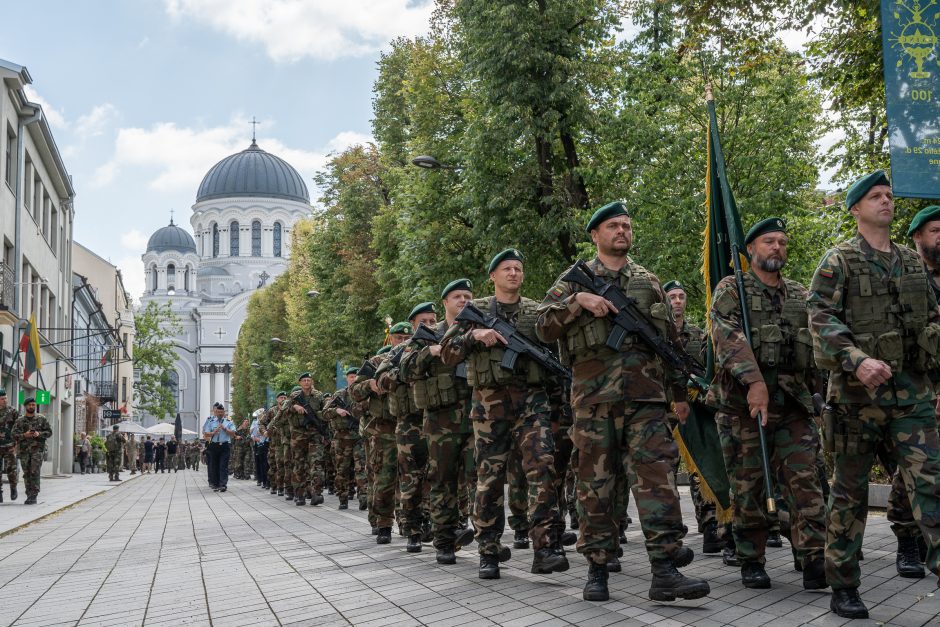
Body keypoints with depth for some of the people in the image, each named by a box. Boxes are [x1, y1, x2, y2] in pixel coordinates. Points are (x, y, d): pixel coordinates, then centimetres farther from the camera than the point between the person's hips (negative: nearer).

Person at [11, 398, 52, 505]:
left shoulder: (41, 419, 7)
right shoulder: (19, 420, 9)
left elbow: (49, 432, 6)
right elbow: (14, 435, 3)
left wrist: (39, 434, -12)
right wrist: (24, 435, -15)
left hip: (37, 449, -2)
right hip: (24, 450, 2)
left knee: (35, 472, -12)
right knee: (27, 473, 5)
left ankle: (33, 496, -12)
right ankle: (29, 495, 13)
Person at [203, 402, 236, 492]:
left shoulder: (228, 421, 8)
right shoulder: (210, 421, 8)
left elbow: (233, 434, 2)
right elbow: (205, 434, 3)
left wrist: (225, 429, -9)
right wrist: (214, 432, -14)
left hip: (225, 445, -1)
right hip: (213, 446, 1)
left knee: (223, 466, -6)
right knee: (214, 466, 5)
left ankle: (223, 484, -10)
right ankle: (215, 485, 11)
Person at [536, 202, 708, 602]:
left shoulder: (649, 281, 19)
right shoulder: (575, 279, 12)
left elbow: (671, 340, 21)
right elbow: (544, 327, 2)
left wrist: (679, 393, 18)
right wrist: (579, 300, -12)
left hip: (646, 392, 2)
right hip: (593, 393, -1)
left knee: (656, 475, -9)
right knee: (595, 482, 2)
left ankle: (665, 572, -9)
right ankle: (597, 569, 11)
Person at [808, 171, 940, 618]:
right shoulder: (839, 261, -1)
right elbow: (821, 319, -12)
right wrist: (857, 361, -27)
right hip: (856, 389, -4)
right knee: (850, 490, 5)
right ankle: (843, 588, 15)